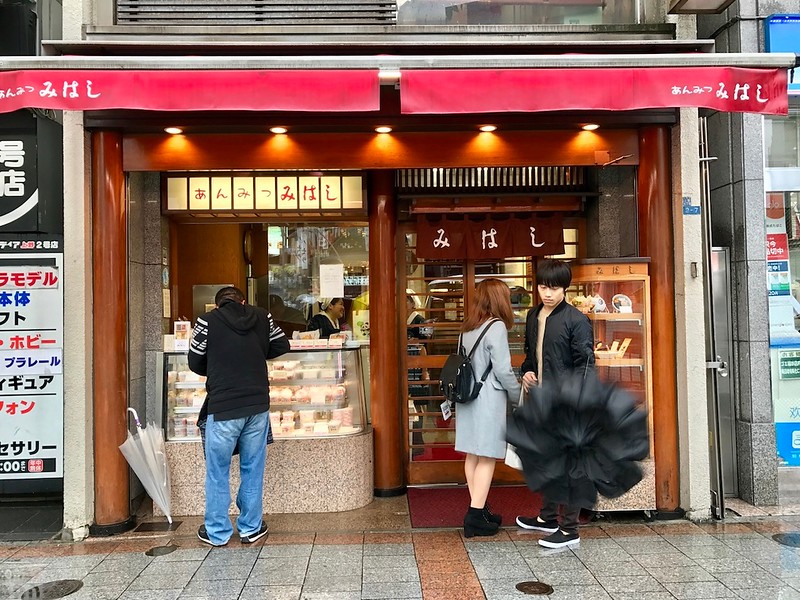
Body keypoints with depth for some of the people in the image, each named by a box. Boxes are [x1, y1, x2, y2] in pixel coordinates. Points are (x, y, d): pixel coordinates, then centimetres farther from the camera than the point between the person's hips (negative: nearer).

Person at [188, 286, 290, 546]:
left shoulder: (207, 321, -3)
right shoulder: (262, 316, 5)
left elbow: (196, 363, 4)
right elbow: (282, 345, 14)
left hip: (222, 407, -3)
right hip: (258, 405, 3)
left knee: (217, 471, 12)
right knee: (253, 469, 15)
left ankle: (217, 532, 22)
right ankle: (251, 527, 24)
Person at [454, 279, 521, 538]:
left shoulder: (467, 328, 10)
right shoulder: (496, 327, -12)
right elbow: (503, 370, -14)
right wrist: (518, 396, 0)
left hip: (468, 398, 8)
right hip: (488, 400, -8)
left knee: (472, 455, 12)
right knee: (487, 458, -1)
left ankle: (479, 509, 22)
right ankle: (476, 516, 0)